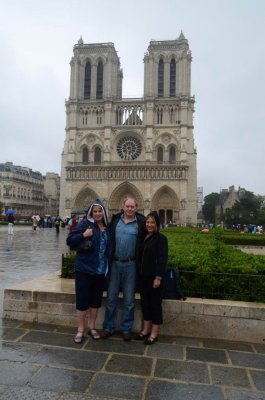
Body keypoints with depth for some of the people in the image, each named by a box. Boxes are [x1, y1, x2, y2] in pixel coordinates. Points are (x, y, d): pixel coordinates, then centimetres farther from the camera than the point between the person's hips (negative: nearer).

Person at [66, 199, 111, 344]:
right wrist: (83, 235, -26)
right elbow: (69, 240, -10)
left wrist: (108, 265, 10)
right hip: (84, 268, -4)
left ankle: (92, 327, 30)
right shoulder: (84, 224, -7)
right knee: (82, 299, 4)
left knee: (96, 299, 14)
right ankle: (80, 330, 20)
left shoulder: (107, 228, 7)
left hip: (100, 270, 4)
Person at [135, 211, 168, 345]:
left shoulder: (161, 238, -10)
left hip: (154, 276, -7)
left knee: (155, 303, 4)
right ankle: (146, 330, 27)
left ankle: (154, 333, 15)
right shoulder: (144, 237, 10)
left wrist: (158, 277, -19)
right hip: (143, 276, 7)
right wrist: (140, 273, 8)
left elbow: (162, 259, -14)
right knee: (145, 302, 14)